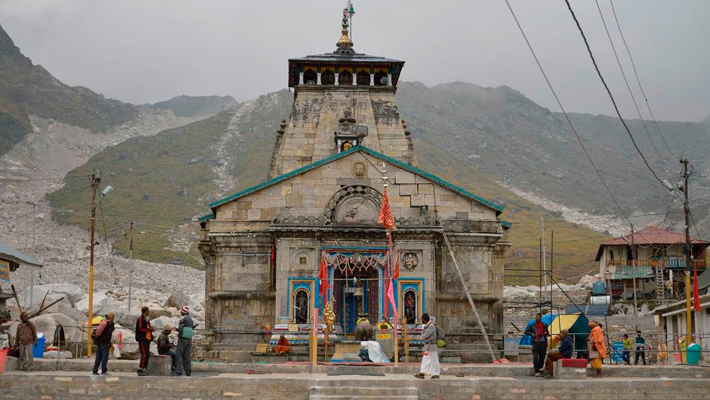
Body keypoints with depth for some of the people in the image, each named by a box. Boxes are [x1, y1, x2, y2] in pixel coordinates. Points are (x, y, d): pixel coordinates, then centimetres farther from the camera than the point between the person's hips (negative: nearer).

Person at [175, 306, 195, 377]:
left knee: (180, 355, -5)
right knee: (187, 356, 10)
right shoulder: (190, 319, 14)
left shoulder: (183, 318, -9)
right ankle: (188, 371, 7)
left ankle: (179, 371, -10)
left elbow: (181, 328, -20)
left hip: (182, 339, -7)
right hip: (189, 339, 7)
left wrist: (179, 336, -10)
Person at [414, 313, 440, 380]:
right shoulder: (426, 326, 12)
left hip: (431, 346, -9)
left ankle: (436, 374, 6)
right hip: (427, 345, 9)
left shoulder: (431, 326, -18)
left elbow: (425, 336, -21)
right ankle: (422, 374, 8)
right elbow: (423, 336, 17)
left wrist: (422, 334, -1)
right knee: (425, 360, 8)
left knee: (434, 360, -1)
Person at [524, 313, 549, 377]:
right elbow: (526, 331, 10)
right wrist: (531, 334, -8)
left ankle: (540, 371, 10)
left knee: (542, 358, 3)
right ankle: (537, 371, -15)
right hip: (535, 343, -1)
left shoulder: (544, 325, 10)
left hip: (543, 343, 1)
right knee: (535, 357, -15)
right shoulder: (532, 325, 9)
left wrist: (546, 333, -2)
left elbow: (547, 333, 21)